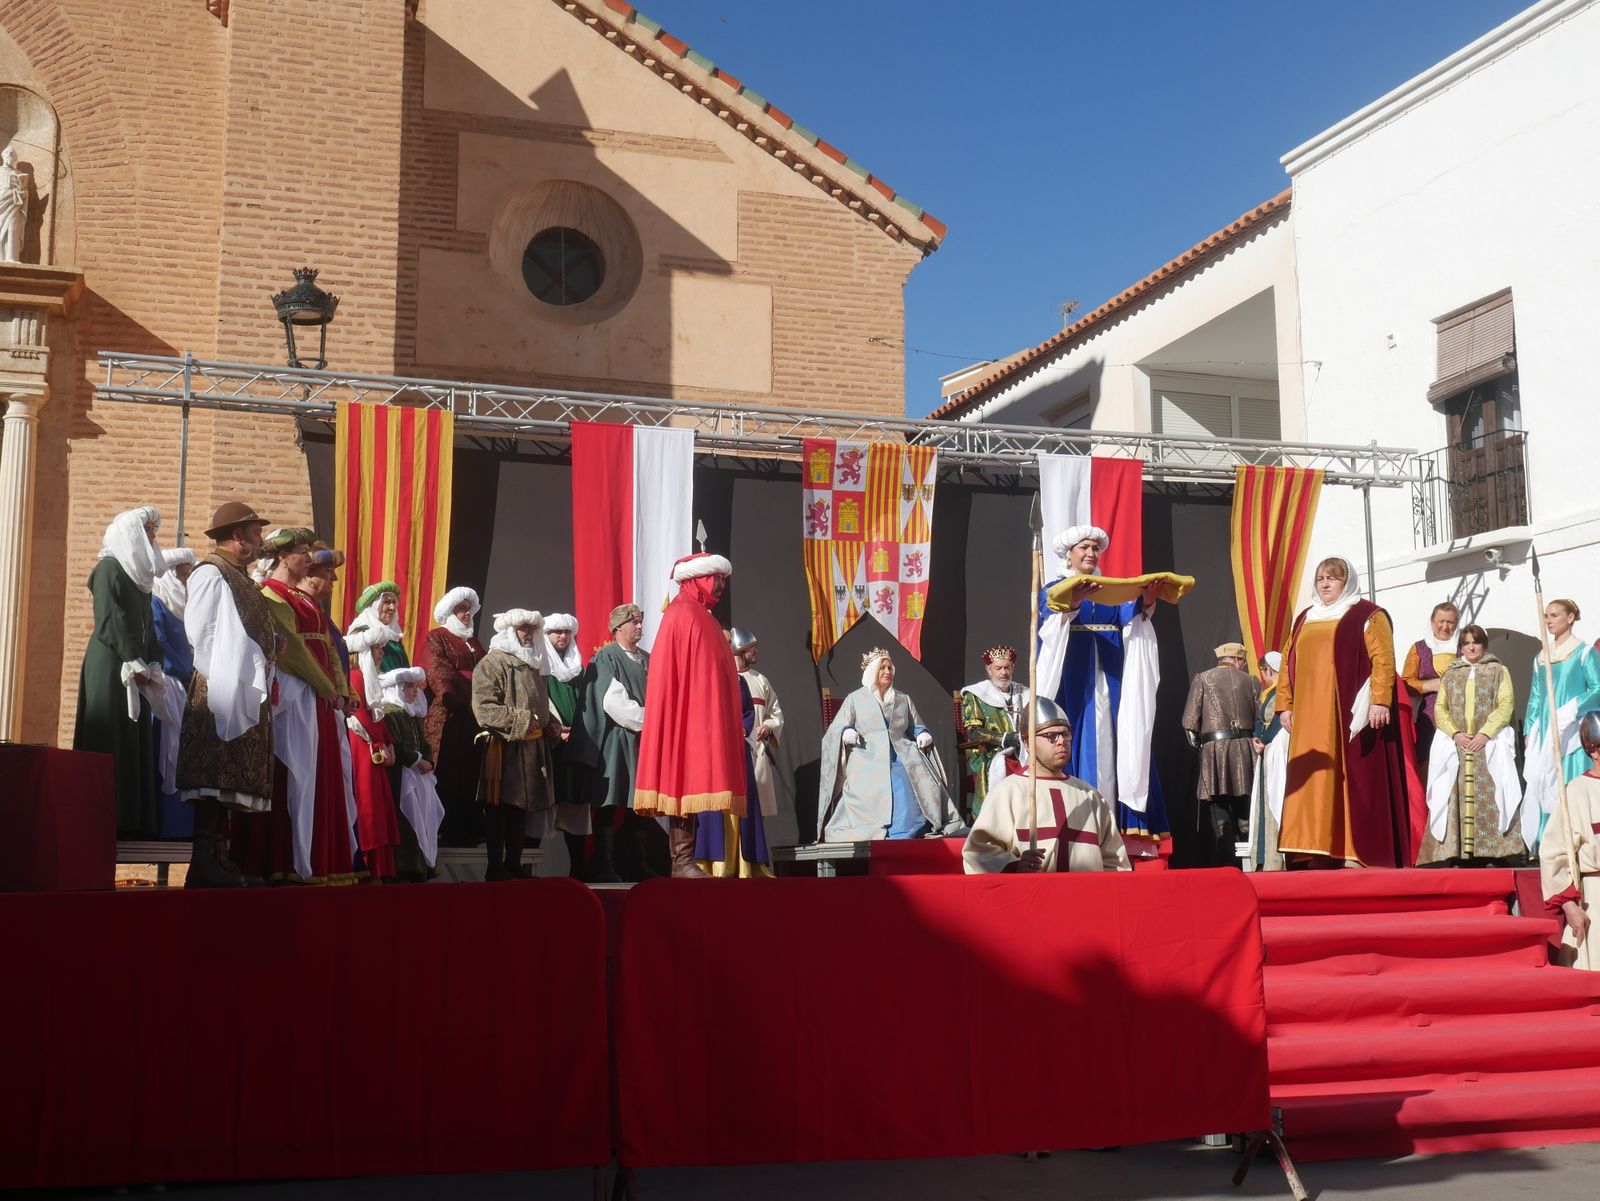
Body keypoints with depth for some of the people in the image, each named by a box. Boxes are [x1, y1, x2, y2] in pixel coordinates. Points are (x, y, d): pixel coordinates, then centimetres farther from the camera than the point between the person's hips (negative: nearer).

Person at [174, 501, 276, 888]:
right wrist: (222, 680, -14)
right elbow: (198, 631, -13)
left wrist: (271, 641, 7)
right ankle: (206, 862, -10)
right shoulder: (211, 572, -6)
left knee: (228, 780, 8)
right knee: (214, 779, -10)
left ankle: (214, 856, 11)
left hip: (245, 693, 9)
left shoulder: (238, 577, 21)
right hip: (219, 692, -9)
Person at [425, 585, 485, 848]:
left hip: (474, 716, 6)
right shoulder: (437, 638, 4)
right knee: (449, 775, -8)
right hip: (448, 716, -6)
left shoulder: (474, 642, 24)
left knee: (471, 773, 2)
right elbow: (440, 674, -8)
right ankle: (448, 833, -8)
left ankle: (469, 831, 4)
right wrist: (462, 698, -16)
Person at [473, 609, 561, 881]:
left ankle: (514, 863, 19)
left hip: (532, 747, 8)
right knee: (500, 808, -4)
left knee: (521, 807, 11)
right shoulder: (492, 663, -7)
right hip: (504, 748, -8)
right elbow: (484, 708, -17)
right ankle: (495, 867, 1)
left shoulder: (533, 665, 19)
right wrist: (521, 721, -20)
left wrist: (550, 724, 10)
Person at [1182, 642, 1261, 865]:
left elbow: (1190, 721, -2)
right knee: (1244, 806, 9)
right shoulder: (1251, 682, 8)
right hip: (1245, 747, 2)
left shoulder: (1202, 679, 3)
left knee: (1219, 806, -1)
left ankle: (1226, 862, -7)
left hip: (1214, 747, -2)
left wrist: (1197, 744, 13)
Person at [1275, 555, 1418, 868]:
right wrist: (1285, 705, 10)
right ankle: (1318, 852, 3)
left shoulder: (1367, 615, 2)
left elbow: (1383, 659, -8)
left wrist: (1380, 700, -19)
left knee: (1356, 781, -7)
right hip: (1310, 717, 6)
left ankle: (1361, 852, -6)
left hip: (1351, 714, -6)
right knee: (1314, 782, 2)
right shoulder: (1304, 619, 20)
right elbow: (1288, 663, 19)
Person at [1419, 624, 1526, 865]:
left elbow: (1505, 705, 0)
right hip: (1455, 745, 2)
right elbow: (1440, 708, 10)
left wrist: (1485, 733, -12)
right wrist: (1455, 734, -8)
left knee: (1489, 796, -11)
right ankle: (1457, 851, -9)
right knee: (1456, 797, -6)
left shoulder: (1498, 671, 11)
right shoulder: (1450, 674, 17)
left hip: (1489, 744, -2)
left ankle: (1494, 849, -13)